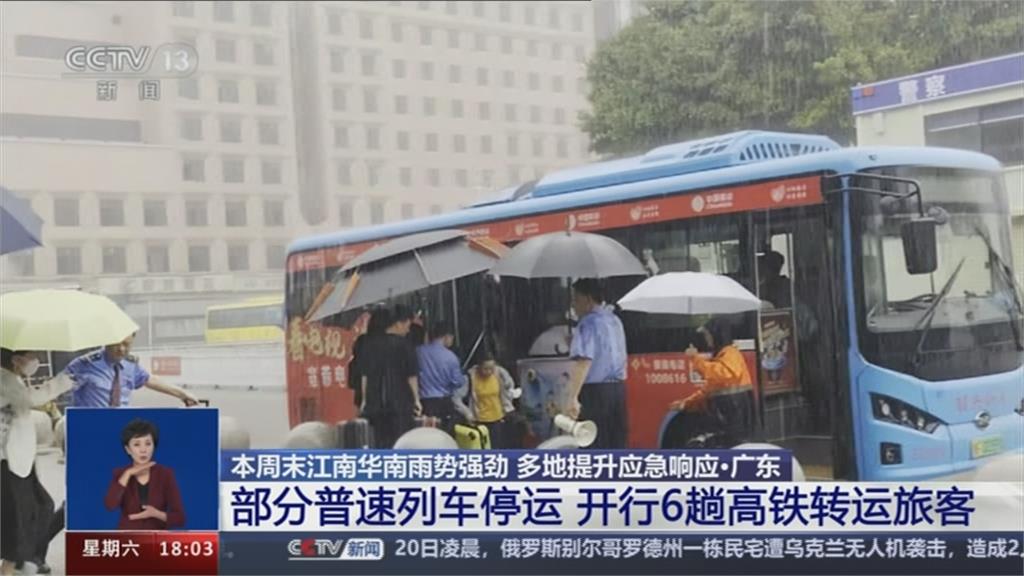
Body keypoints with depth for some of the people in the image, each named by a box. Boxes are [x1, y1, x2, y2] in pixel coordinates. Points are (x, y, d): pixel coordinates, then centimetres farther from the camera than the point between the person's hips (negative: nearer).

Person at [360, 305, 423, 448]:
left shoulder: (372, 344, 7)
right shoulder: (404, 345, -7)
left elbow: (365, 375, 9)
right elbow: (411, 376, -7)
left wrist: (365, 400, 15)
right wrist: (416, 399, 0)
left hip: (376, 403, 4)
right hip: (400, 402, -4)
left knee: (381, 443, 8)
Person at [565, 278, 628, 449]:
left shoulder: (589, 323, -13)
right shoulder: (614, 320, 14)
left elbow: (584, 362, -25)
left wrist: (573, 398, -31)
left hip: (595, 390, -8)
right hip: (618, 387, 8)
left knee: (594, 447, -4)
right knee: (617, 445, 10)